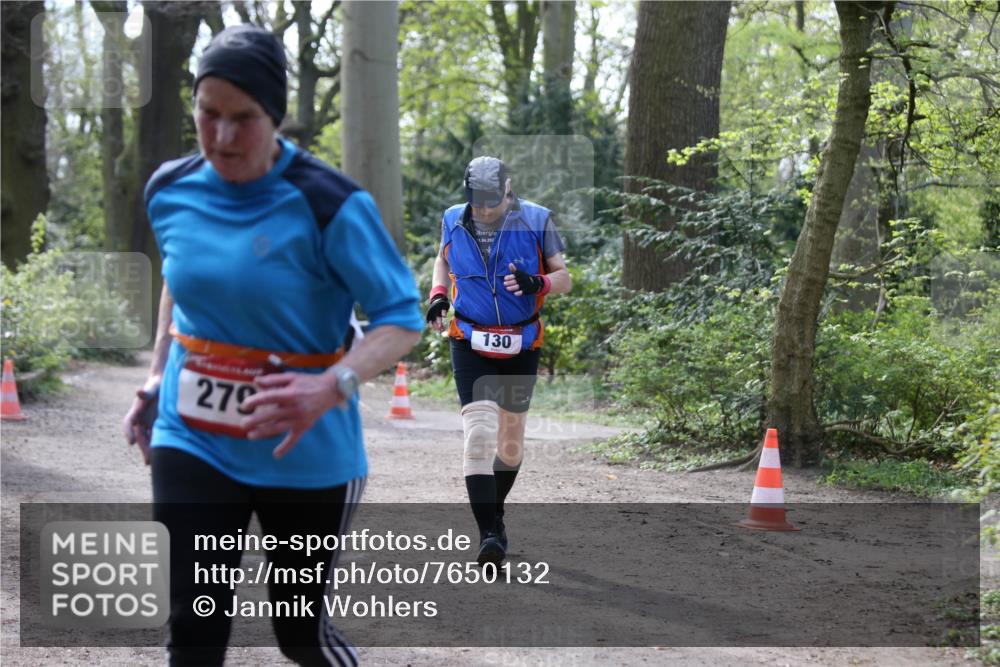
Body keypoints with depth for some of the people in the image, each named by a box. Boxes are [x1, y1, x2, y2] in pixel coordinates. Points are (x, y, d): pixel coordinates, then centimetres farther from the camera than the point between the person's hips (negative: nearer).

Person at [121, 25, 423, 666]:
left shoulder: (329, 204, -18)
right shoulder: (171, 191, -1)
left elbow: (403, 317, -16)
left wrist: (333, 387, -33)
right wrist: (157, 377, 14)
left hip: (304, 454, -3)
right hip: (192, 441, 3)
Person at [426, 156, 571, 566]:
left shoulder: (535, 221, -8)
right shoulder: (454, 221, -2)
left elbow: (564, 278, -2)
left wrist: (536, 283, -24)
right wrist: (438, 294, 0)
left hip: (521, 347, 1)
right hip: (470, 345, -1)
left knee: (512, 439, 13)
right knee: (479, 434, -17)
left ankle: (494, 514, 37)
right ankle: (489, 535, -20)